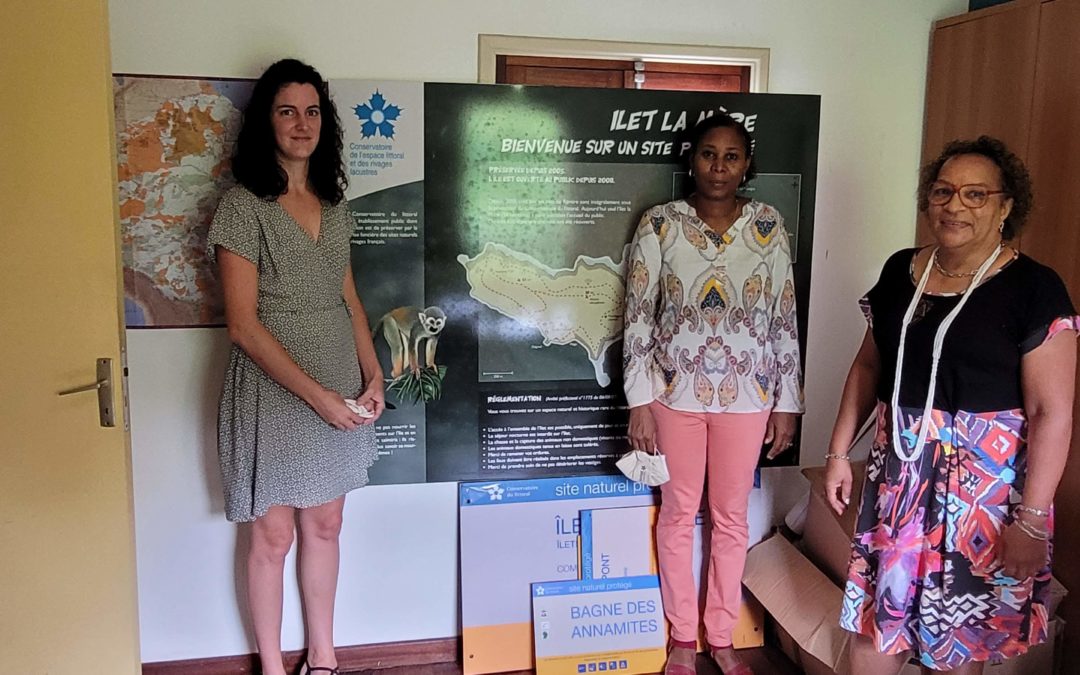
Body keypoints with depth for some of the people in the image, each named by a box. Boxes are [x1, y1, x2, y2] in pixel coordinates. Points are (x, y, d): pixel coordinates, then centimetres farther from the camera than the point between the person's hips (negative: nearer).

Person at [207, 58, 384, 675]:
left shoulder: (336, 206, 9)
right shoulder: (244, 206, -9)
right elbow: (243, 324, -14)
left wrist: (373, 376, 1)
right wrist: (316, 394, -18)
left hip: (341, 391, 6)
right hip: (274, 392, -5)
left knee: (325, 525, 15)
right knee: (274, 536, 8)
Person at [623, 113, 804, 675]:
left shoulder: (769, 226, -2)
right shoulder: (659, 224, -6)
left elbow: (785, 318, 1)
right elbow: (637, 317, -5)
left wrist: (787, 402, 1)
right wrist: (639, 401, -8)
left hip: (746, 394, 1)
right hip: (676, 392, -1)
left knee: (731, 517, 13)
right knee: (678, 513, 12)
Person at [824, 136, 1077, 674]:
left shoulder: (1033, 289, -11)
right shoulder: (900, 271, 5)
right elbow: (868, 366, 12)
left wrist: (1032, 519, -16)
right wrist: (839, 451, 9)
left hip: (984, 483, -4)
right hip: (899, 472, 5)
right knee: (874, 617, 13)